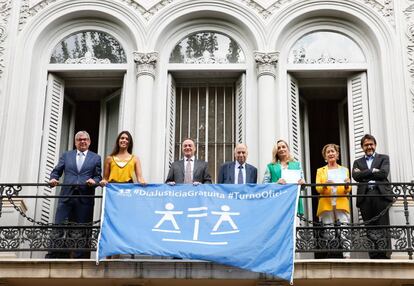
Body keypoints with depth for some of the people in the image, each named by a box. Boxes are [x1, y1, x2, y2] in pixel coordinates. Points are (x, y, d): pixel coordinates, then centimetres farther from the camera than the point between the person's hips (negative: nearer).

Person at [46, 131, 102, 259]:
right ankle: (52, 256, 2)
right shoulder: (66, 155, 17)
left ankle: (79, 258, 7)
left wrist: (94, 181, -14)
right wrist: (53, 179, -8)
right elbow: (56, 171, 13)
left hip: (85, 199, -1)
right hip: (66, 196, 1)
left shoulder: (96, 158, 12)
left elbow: (98, 176, 7)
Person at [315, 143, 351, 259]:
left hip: (342, 204, 0)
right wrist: (324, 185, -16)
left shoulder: (344, 170, 19)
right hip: (326, 205, 0)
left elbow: (347, 190, 12)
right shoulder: (320, 171, 18)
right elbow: (318, 188, 5)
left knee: (345, 232, -14)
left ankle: (347, 256, -18)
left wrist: (347, 185, -12)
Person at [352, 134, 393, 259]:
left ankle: (385, 256, -8)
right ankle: (374, 257, -1)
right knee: (370, 229, -1)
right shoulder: (358, 162, 22)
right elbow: (356, 176, 3)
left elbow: (383, 173, -3)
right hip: (365, 196, 2)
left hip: (381, 194, -2)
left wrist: (364, 173, 1)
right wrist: (373, 171, -2)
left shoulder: (383, 158, 15)